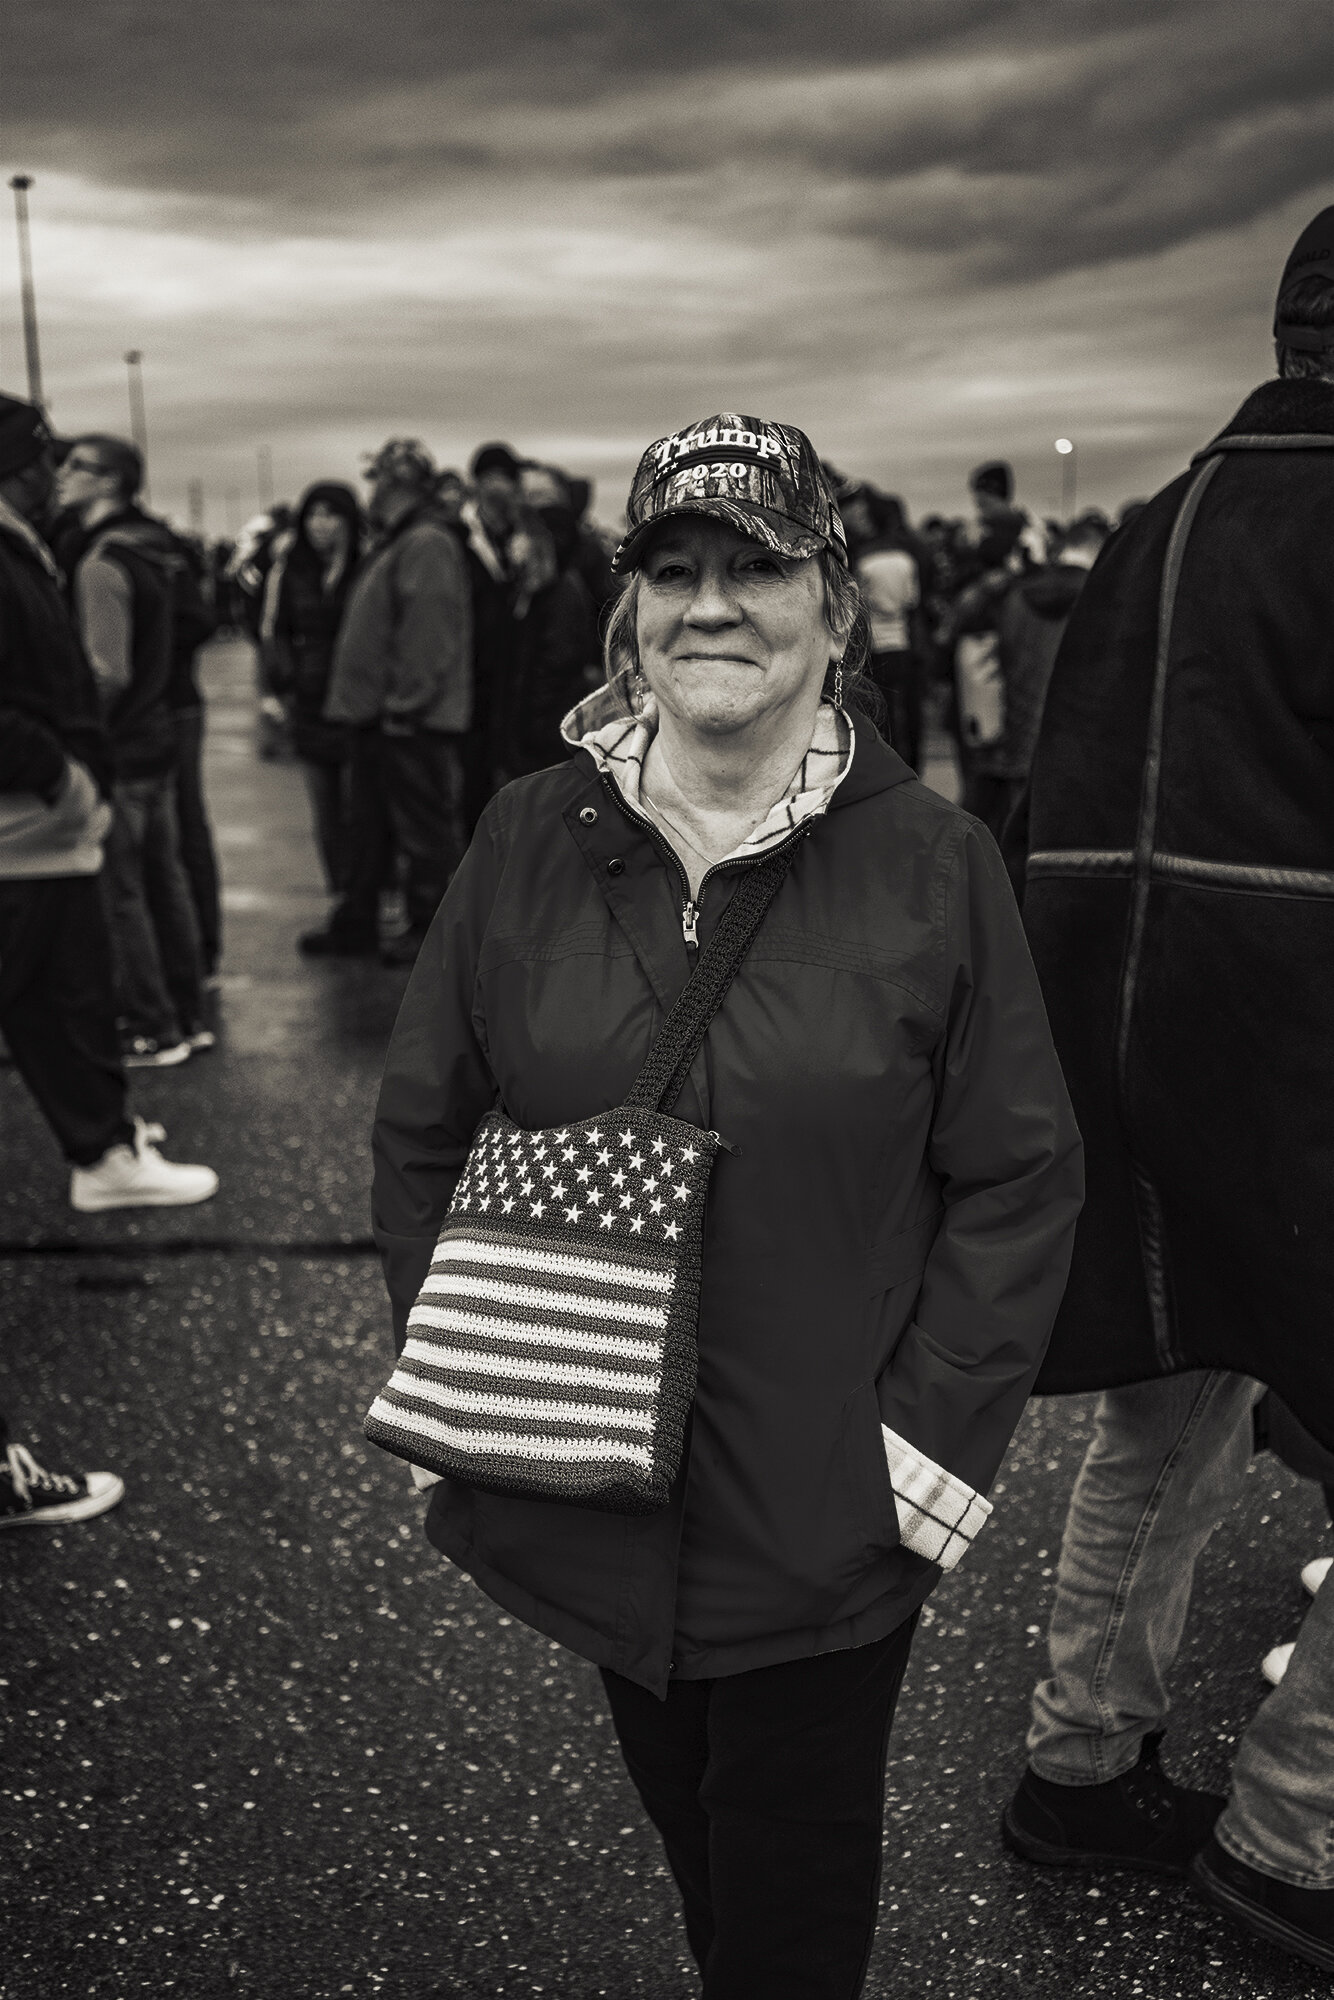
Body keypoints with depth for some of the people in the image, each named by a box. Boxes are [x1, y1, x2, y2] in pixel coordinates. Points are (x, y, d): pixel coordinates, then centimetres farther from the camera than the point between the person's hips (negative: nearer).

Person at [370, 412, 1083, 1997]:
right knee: (680, 1817, 22)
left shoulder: (931, 864, -7)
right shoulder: (530, 842, -2)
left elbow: (1020, 1180, -4)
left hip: (828, 1504, -2)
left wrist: (933, 1436, -10)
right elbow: (420, 1132, 5)